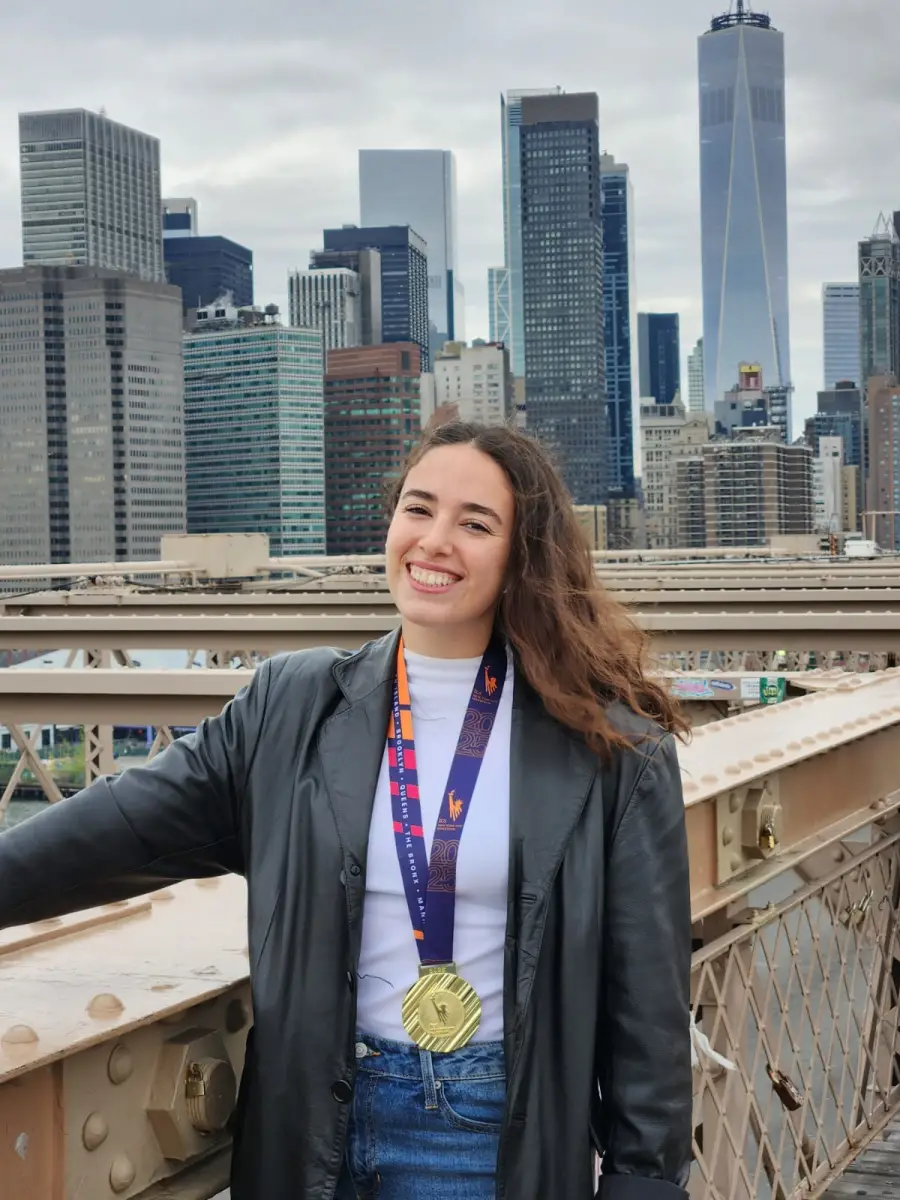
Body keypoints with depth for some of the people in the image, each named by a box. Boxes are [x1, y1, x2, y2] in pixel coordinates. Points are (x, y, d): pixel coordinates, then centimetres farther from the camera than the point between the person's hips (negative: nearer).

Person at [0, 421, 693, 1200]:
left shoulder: (611, 746, -7)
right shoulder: (293, 708, 2)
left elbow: (645, 990, -5)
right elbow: (133, 823, 4)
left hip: (509, 1132, -2)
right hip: (326, 1117, 3)